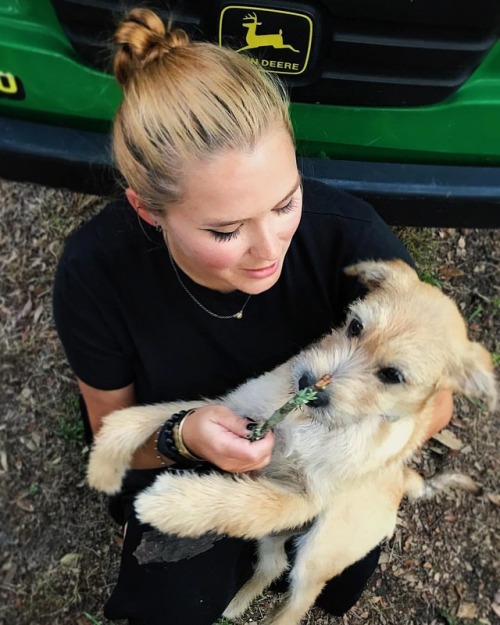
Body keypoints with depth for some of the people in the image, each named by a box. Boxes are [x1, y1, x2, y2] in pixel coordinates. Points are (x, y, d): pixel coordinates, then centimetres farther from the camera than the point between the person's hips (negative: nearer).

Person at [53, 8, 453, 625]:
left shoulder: (348, 234, -32)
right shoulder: (95, 271, -30)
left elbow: (432, 400, -15)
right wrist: (182, 436, -34)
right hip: (180, 460, 0)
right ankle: (251, 549, 19)